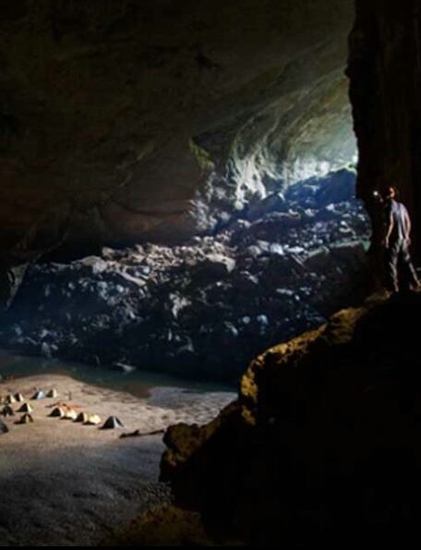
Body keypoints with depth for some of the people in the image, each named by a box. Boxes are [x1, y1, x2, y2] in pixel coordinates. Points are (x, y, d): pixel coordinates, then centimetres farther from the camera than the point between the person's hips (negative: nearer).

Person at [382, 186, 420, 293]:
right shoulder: (401, 206, 12)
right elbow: (408, 222, 15)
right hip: (403, 238, 7)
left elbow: (390, 223, -20)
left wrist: (386, 237, -17)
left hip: (393, 238, -7)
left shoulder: (389, 206, -11)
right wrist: (407, 235, 22)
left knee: (391, 262, -2)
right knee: (406, 260, 15)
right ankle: (414, 282, 19)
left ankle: (393, 286, -2)